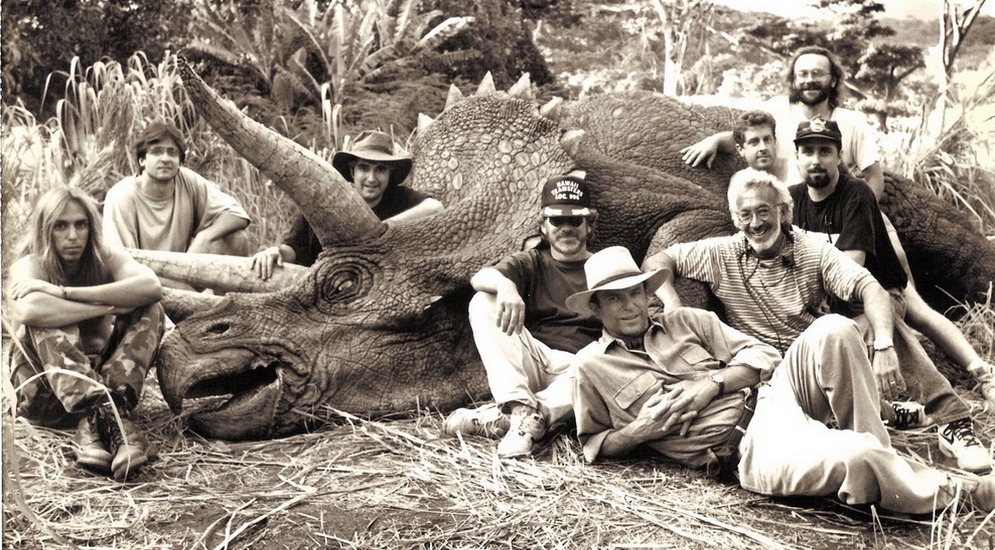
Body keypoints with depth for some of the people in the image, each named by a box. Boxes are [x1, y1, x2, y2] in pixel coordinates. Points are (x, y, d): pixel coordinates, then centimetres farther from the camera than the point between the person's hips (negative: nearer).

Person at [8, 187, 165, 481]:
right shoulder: (28, 268, -9)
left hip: (98, 376, 3)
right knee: (47, 320, -27)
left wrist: (63, 292, -28)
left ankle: (93, 423, -37)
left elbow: (151, 286, -27)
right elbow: (30, 310, -36)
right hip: (45, 394, -3)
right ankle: (106, 417, -46)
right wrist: (108, 307, -28)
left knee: (149, 310, -16)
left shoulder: (104, 258, -2)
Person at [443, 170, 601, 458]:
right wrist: (504, 284, -31)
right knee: (483, 303, -18)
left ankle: (500, 416, -39)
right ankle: (521, 406, -34)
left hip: (576, 369, -1)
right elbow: (479, 278, -7)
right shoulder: (532, 263, 15)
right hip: (531, 363, 1)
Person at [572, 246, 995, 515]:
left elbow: (760, 354, 13)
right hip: (746, 450, -5)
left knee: (833, 330, -24)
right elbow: (593, 447, 11)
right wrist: (643, 430, -7)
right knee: (856, 461, -34)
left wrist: (710, 384, -5)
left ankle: (880, 455, -13)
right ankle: (959, 492, -7)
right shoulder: (592, 366, 8)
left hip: (769, 395, 5)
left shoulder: (684, 322, 16)